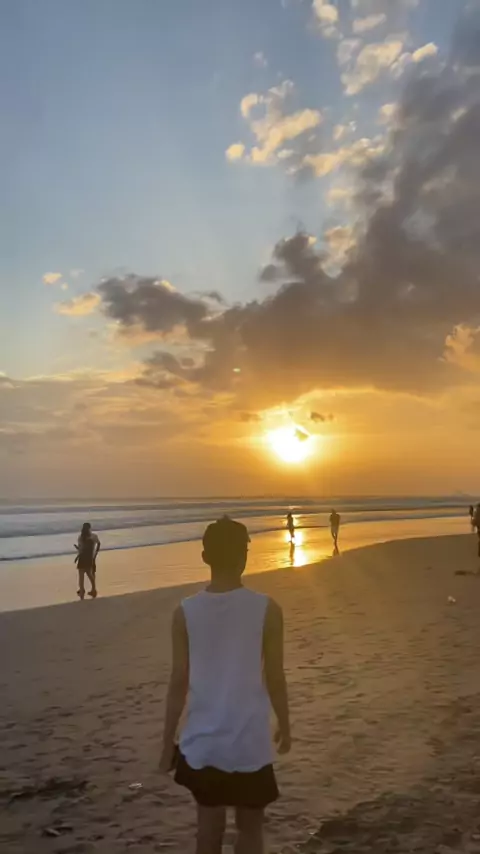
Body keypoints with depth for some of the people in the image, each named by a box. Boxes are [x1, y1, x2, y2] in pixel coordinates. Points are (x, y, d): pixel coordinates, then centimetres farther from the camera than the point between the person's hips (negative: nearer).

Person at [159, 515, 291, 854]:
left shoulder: (186, 612, -8)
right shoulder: (267, 609, -12)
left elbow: (179, 681, -4)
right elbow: (275, 678, -5)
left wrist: (168, 740, 7)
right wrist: (285, 725, 11)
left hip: (203, 741, 2)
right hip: (250, 741, -2)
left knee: (209, 825, 20)